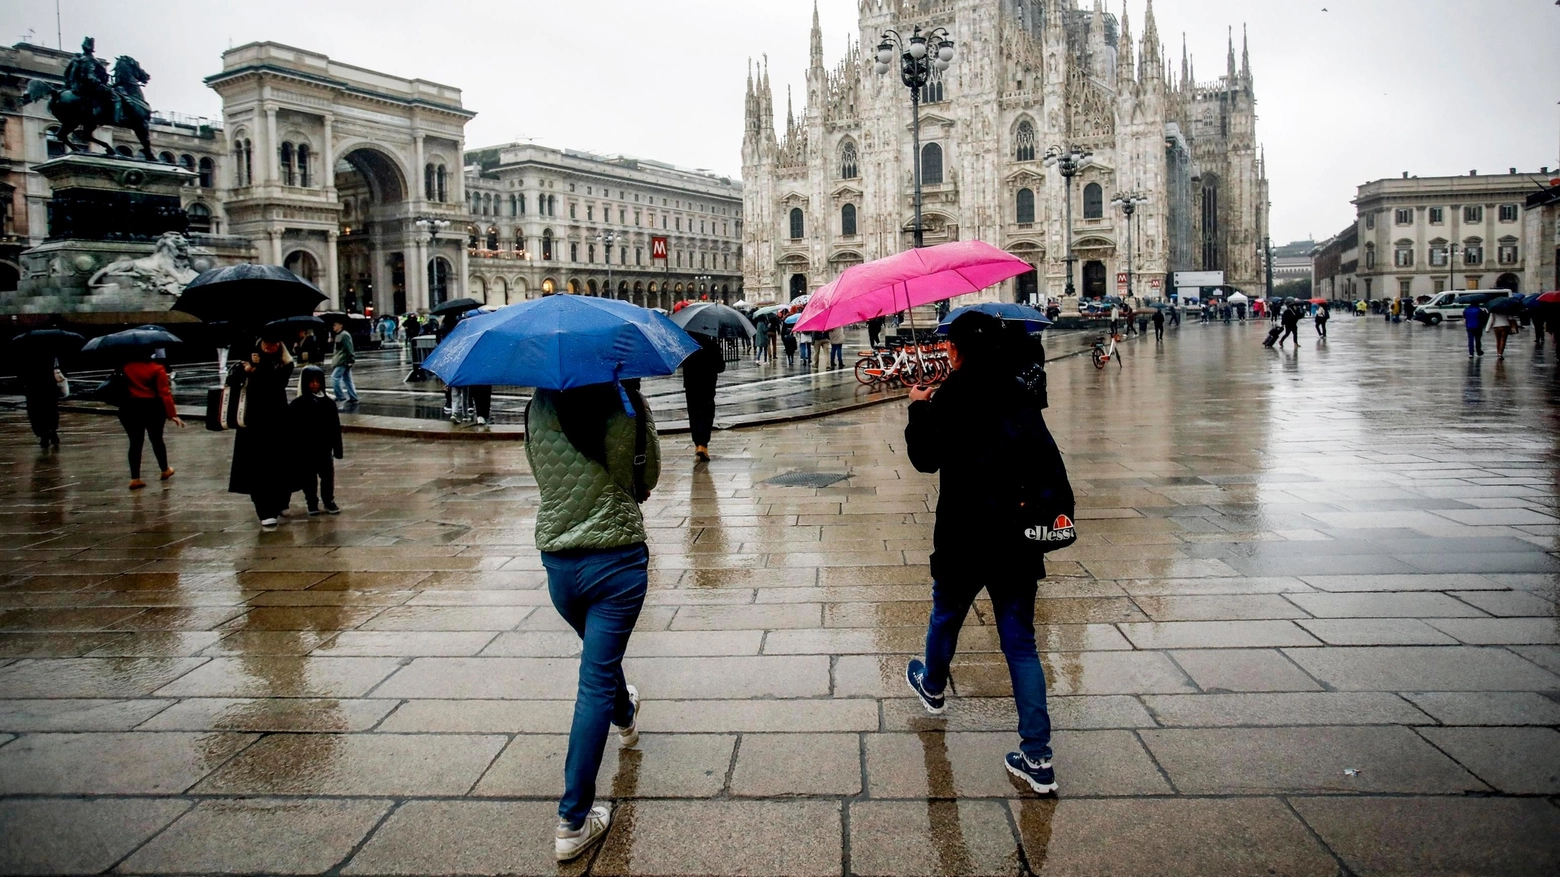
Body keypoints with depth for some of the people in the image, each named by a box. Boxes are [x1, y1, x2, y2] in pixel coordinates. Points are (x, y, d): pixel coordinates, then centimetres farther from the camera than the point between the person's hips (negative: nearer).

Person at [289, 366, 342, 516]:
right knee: (308, 477, 8)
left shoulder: (328, 403, 0)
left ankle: (329, 501, 22)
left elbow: (335, 428, 2)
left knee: (327, 475, 8)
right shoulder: (297, 404, -5)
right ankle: (312, 503, 21)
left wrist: (337, 448, 1)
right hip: (305, 449, -1)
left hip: (324, 448, 1)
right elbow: (293, 428, -5)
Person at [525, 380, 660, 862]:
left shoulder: (539, 406, -4)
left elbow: (540, 471, 9)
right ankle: (573, 821, 5)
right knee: (596, 681, 2)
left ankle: (625, 718, 61)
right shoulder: (628, 402, -12)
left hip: (557, 560, 4)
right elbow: (648, 478, -1)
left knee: (601, 651, 30)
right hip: (618, 557, -4)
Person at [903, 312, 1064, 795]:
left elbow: (926, 459, -7)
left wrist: (919, 409, 5)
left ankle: (933, 687, 52)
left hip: (964, 538, -4)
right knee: (1021, 644, 7)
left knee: (946, 616, 24)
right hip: (1018, 538, 4)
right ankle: (1037, 757, 2)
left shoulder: (952, 399, -12)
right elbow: (1050, 459, 6)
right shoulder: (1020, 397, 4)